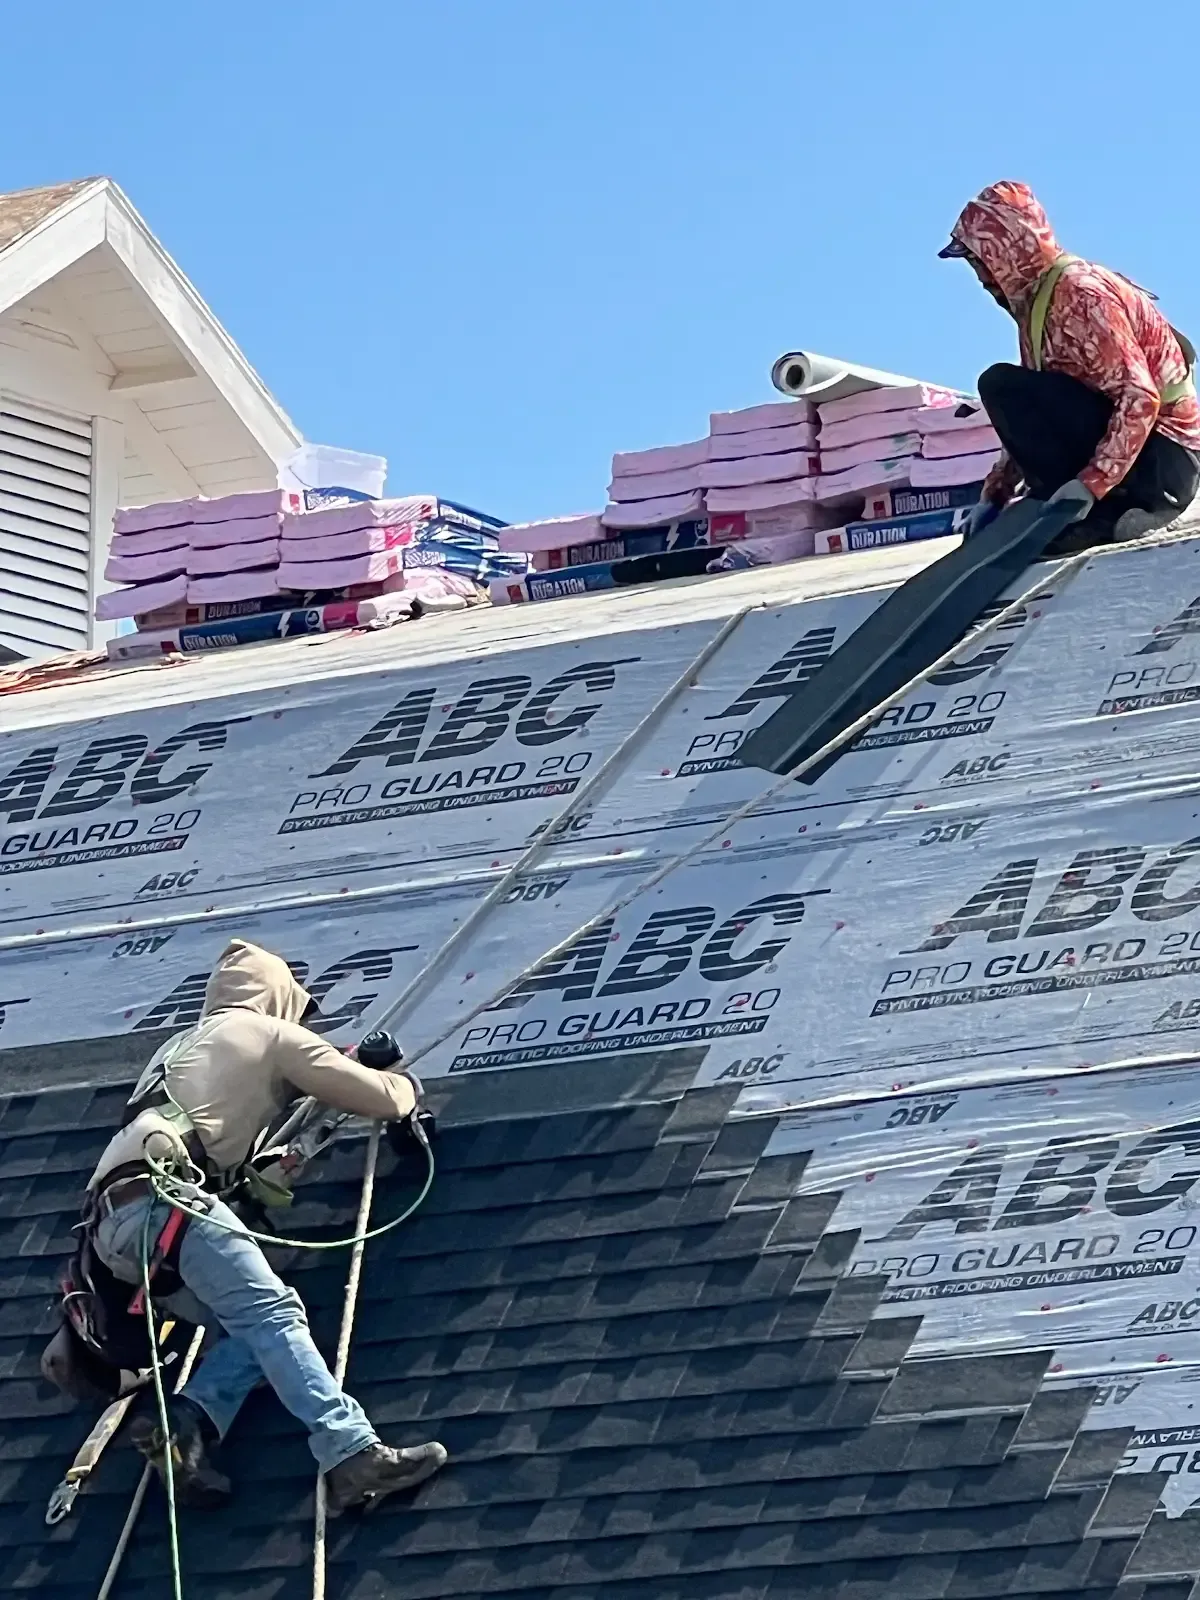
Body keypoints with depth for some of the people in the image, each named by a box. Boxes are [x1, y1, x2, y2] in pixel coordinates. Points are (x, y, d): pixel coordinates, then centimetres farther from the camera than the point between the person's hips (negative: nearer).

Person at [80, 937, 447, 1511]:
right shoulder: (271, 1034, 15)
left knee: (257, 1330, 6)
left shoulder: (185, 1044, 37)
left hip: (110, 1220, 8)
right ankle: (353, 1455, -38)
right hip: (163, 1195, -8)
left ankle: (181, 1424, -17)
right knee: (273, 1314, -21)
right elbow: (377, 1097, 15)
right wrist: (405, 1088, 39)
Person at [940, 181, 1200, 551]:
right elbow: (1031, 420, 16)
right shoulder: (1036, 301, 13)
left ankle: (1093, 517, -18)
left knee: (1001, 386, -20)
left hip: (1160, 464, -10)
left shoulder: (1076, 294, -17)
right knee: (986, 534, 15)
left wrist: (1091, 484, -32)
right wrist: (995, 495, 8)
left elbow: (1140, 398, -25)